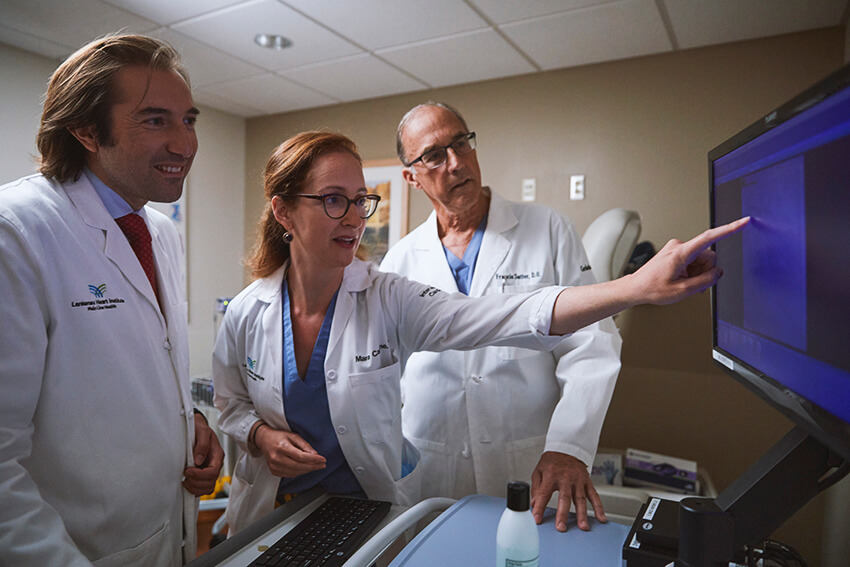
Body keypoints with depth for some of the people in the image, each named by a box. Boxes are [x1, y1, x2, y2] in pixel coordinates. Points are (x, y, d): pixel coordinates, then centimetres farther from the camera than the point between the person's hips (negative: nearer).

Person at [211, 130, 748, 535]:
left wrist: (638, 285, -43)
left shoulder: (387, 299, -19)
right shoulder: (247, 314, -12)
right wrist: (260, 436, -17)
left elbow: (508, 316, -32)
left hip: (373, 511, -1)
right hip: (274, 510, 2)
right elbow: (231, 404, 6)